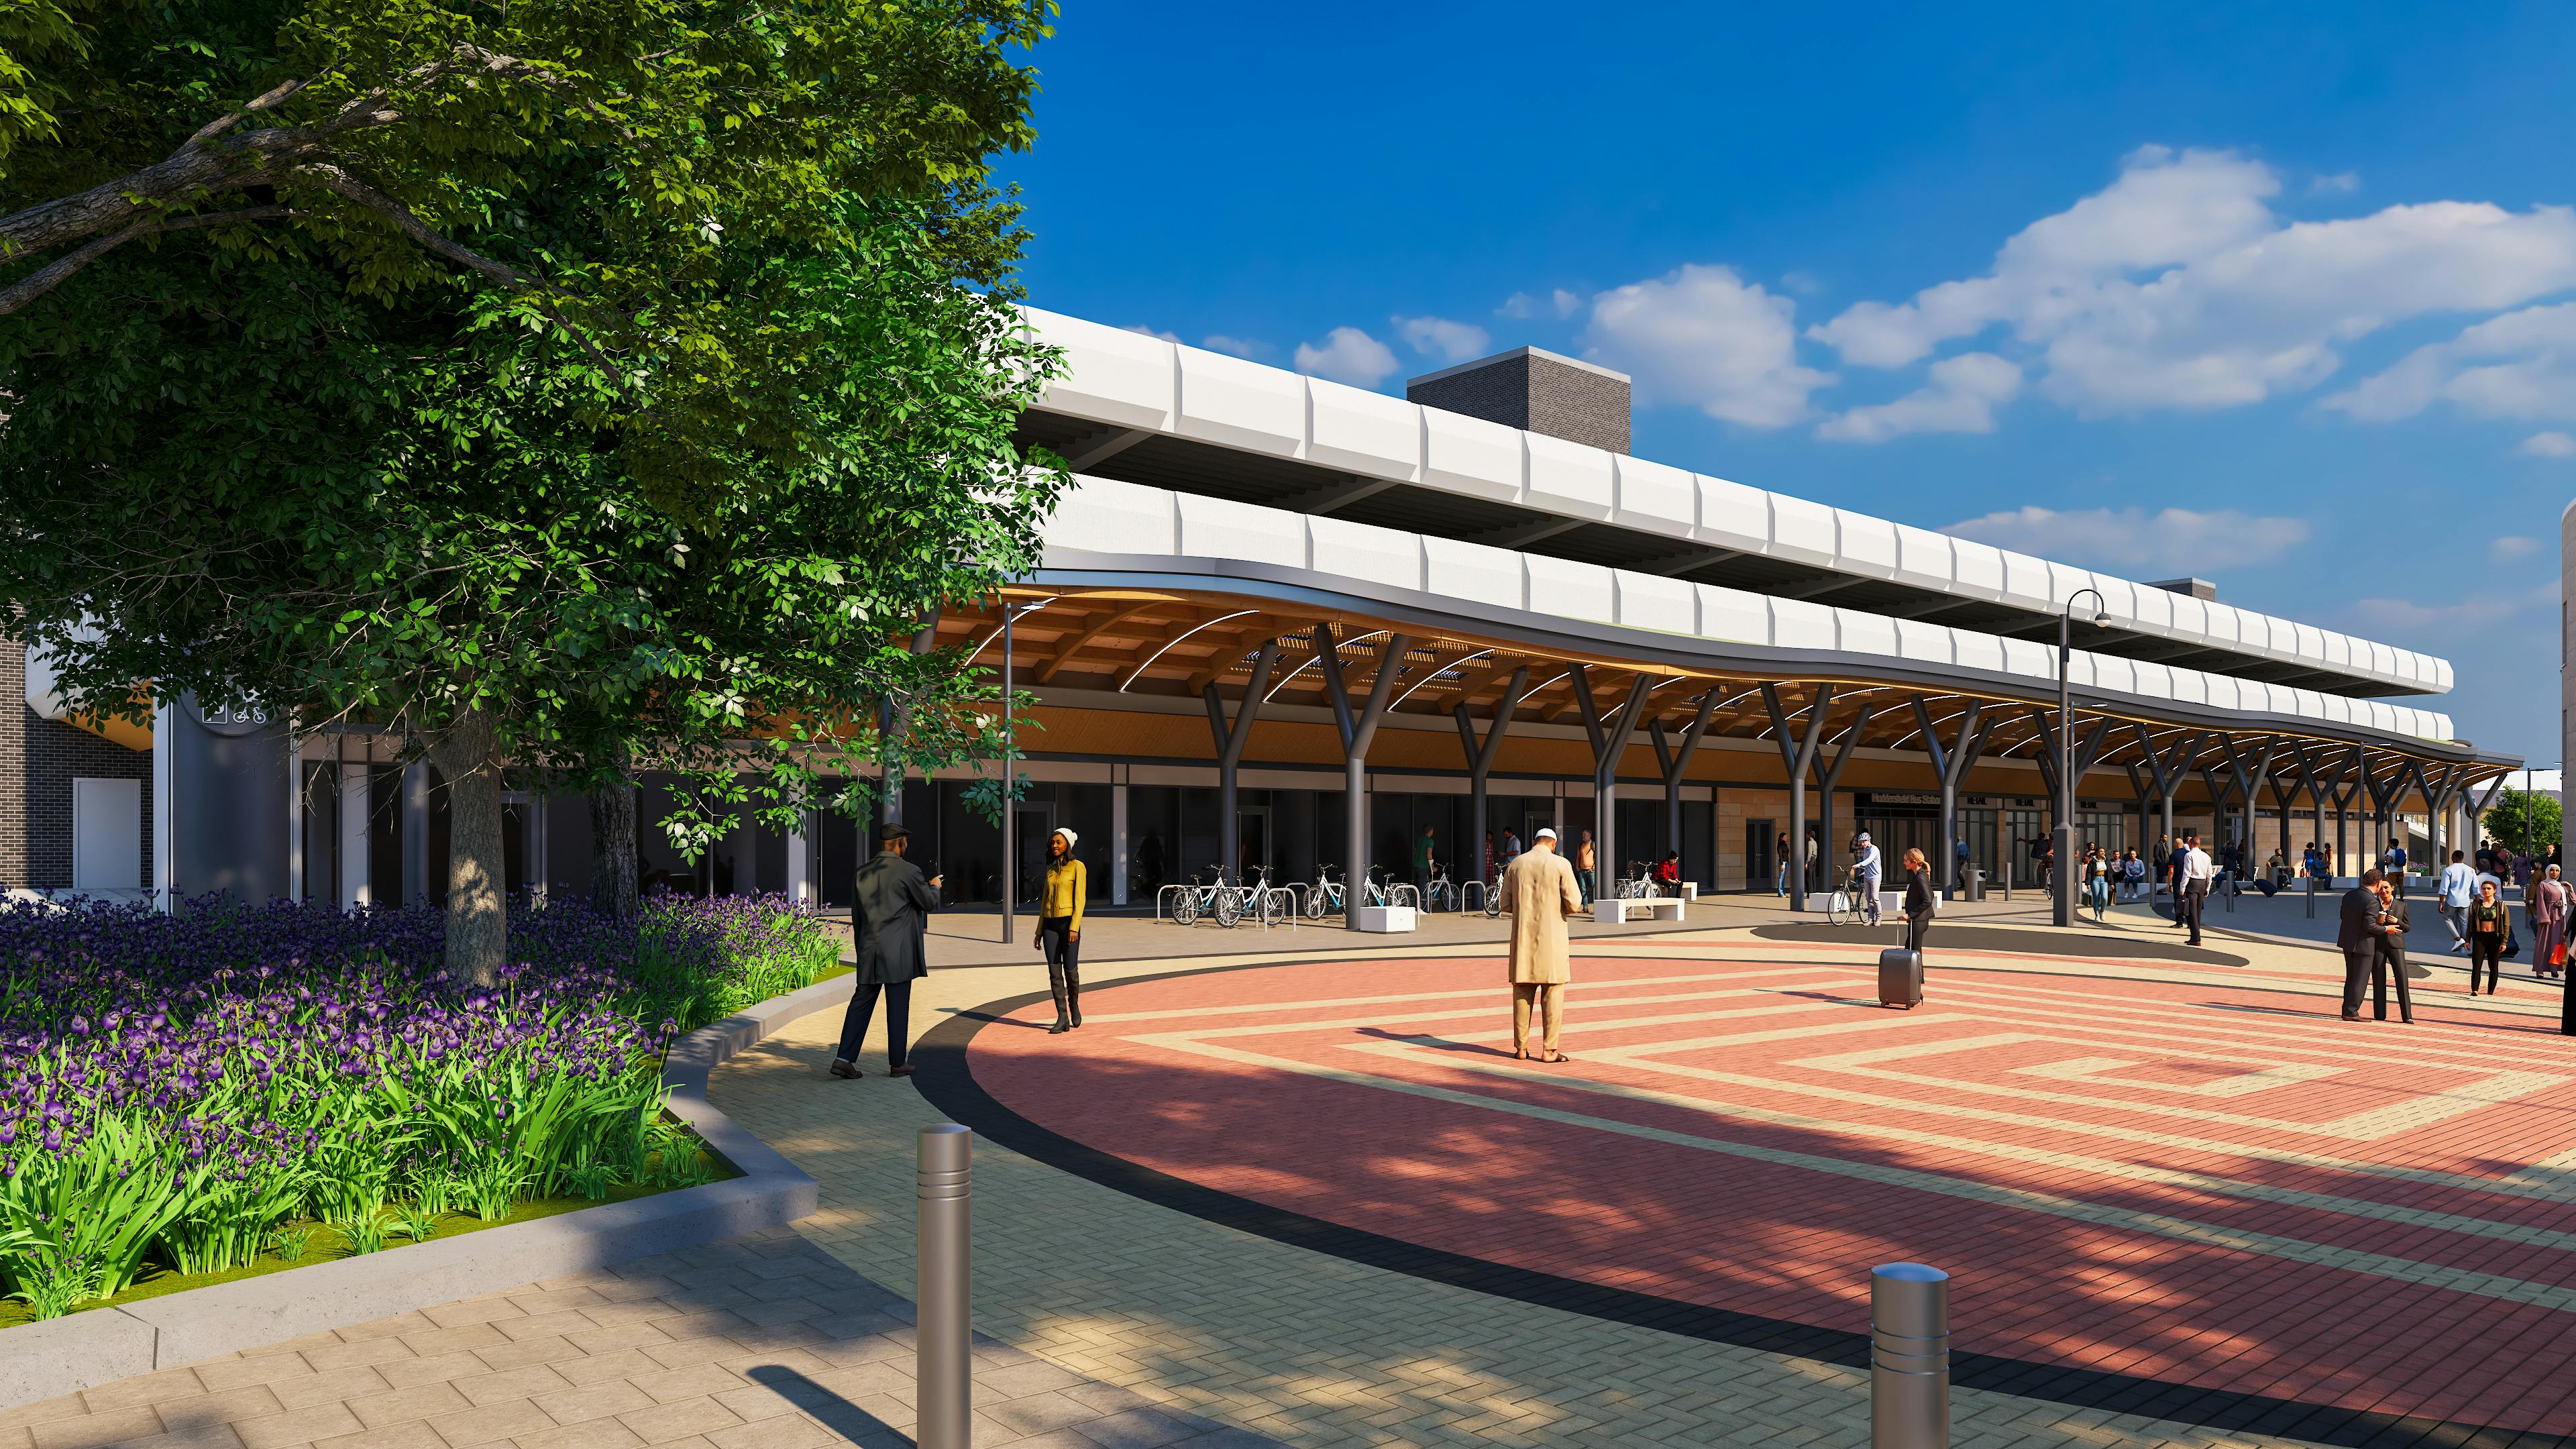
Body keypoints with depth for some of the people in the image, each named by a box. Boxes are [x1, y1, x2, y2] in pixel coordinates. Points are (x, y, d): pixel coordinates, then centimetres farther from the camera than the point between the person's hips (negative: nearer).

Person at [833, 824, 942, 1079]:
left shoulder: (862, 873, 8)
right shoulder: (908, 871, -10)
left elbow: (856, 917, 14)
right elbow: (930, 904, 1)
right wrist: (934, 887, 22)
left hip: (869, 949, 5)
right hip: (899, 951, -5)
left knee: (862, 1001, 8)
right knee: (898, 1006, 3)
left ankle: (844, 1059, -1)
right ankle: (897, 1063, 11)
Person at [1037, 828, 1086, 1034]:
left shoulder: (1077, 866, -5)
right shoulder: (1051, 869, 13)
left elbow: (1080, 899, -11)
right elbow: (1045, 900, 15)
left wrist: (1074, 927, -21)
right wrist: (1039, 931, 12)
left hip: (1069, 922, -5)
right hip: (1050, 924, 5)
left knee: (1070, 970, -2)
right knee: (1054, 972, -2)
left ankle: (1074, 1005, 28)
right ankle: (1062, 1019, 0)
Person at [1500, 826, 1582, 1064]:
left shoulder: (1516, 865, 6)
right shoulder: (1560, 864, -5)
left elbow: (1507, 905, 7)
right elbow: (1574, 903, -7)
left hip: (1523, 937, 3)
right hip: (1551, 936, -3)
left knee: (1522, 991, 8)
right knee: (1552, 994, 1)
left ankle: (1521, 1047, 10)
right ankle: (1549, 1050, 0)